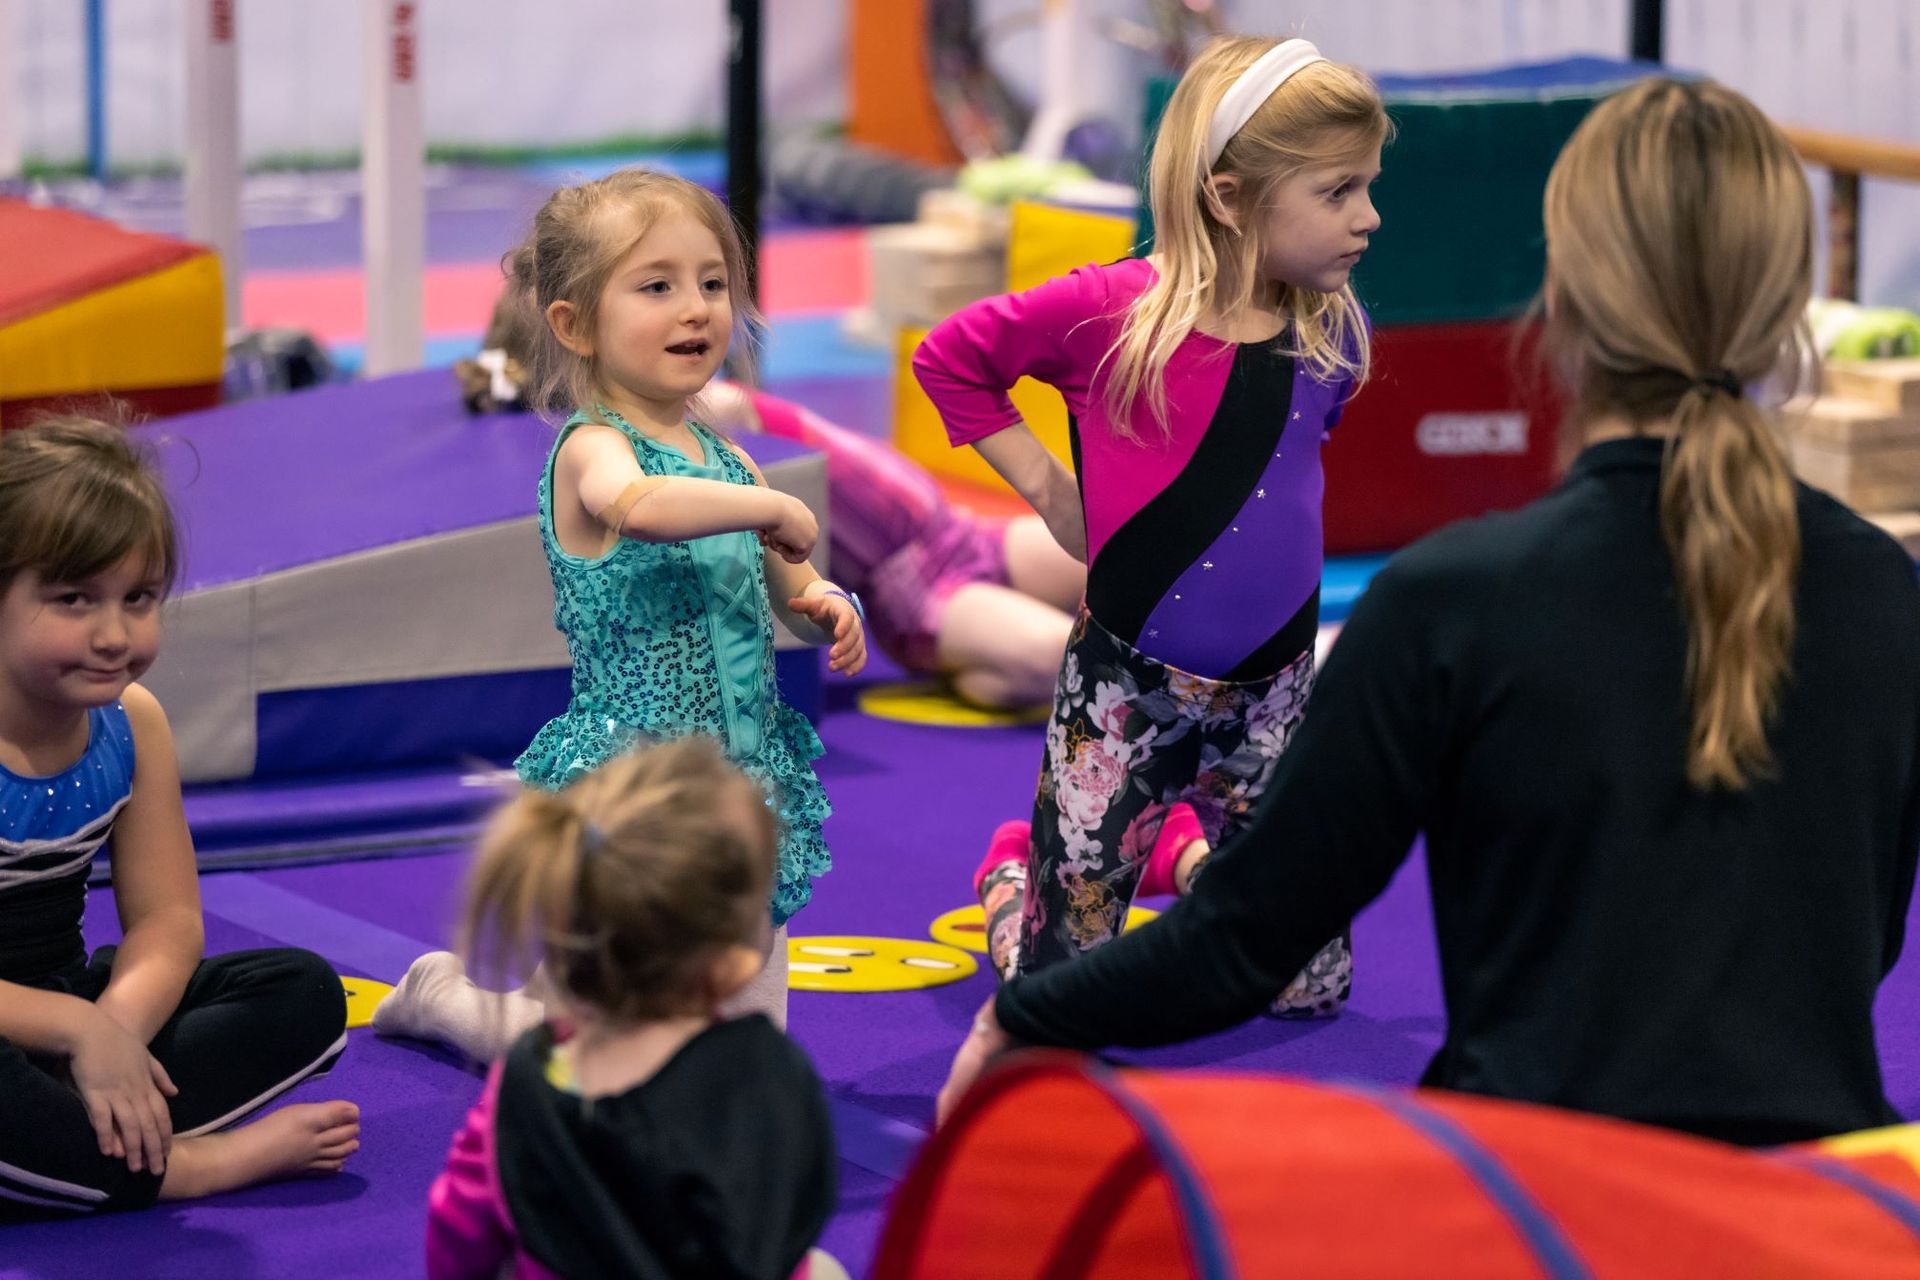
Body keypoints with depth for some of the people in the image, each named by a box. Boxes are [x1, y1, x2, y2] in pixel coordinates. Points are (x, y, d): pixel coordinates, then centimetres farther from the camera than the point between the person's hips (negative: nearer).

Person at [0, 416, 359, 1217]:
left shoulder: (130, 722, -1)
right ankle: (197, 1165, -23)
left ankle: (88, 1137, -22)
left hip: (65, 1005, 8)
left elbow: (167, 922, -3)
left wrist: (115, 1024, -24)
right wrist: (79, 1031, -30)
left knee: (305, 993, -3)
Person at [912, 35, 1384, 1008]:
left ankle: (1187, 856, 37)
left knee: (1310, 986, 9)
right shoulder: (1113, 313, -16)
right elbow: (948, 357, -3)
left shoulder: (1333, 332, -3)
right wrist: (1050, 490, -5)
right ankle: (1012, 864, 36)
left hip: (1271, 687, 4)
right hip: (1126, 684, -4)